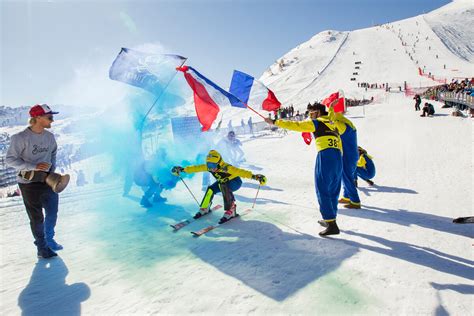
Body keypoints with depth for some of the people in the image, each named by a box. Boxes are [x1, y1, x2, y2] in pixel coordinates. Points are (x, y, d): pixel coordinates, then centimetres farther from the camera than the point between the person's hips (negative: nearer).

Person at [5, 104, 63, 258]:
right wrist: (34, 167, -23)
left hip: (48, 180, 5)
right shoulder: (20, 138, -16)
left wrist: (52, 170, 5)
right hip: (29, 183, -5)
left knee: (52, 212, 15)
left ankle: (49, 239, 39)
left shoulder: (49, 136, 1)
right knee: (37, 218, 6)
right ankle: (42, 248, 24)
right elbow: (10, 159, -13)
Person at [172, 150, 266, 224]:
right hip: (222, 182, 6)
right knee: (210, 189, -14)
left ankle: (231, 210, -28)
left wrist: (254, 176, -57)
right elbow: (196, 168, -11)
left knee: (224, 186, -35)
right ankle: (204, 208, 10)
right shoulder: (208, 167, -20)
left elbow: (240, 172, -47)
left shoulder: (226, 168, -38)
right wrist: (182, 169, -9)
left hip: (235, 182, -6)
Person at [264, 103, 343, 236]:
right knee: (333, 191, 15)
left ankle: (332, 225, -8)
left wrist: (274, 122, 7)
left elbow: (294, 125, 1)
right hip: (338, 157, 8)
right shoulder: (332, 124, 24)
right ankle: (330, 219, 23)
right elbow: (339, 145, 21)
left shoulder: (316, 123, 3)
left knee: (323, 191, -4)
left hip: (325, 156, -8)